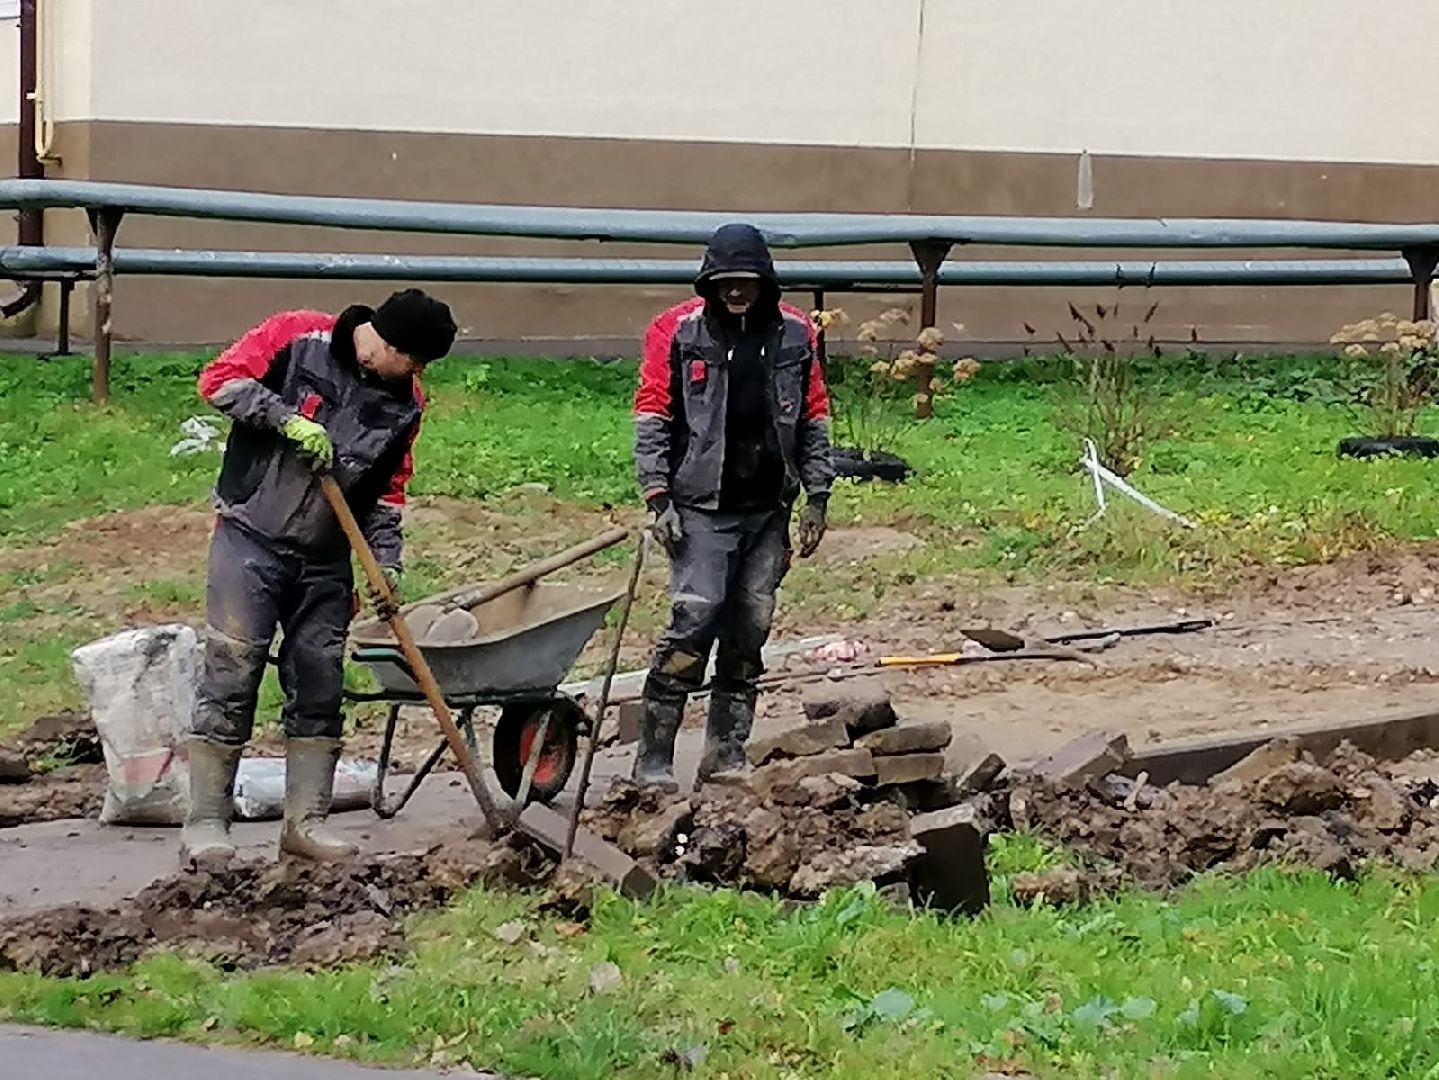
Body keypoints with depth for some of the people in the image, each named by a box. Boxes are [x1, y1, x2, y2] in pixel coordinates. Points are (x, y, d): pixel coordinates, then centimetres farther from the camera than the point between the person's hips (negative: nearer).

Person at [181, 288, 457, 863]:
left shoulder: (404, 403, 5)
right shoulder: (296, 337, -8)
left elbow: (388, 492, 10)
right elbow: (220, 380, -10)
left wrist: (387, 562, -3)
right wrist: (288, 419, -19)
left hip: (325, 558, 5)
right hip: (251, 540, -5)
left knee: (319, 686, 5)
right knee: (230, 676, -7)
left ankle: (306, 822, 12)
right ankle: (204, 823, -4)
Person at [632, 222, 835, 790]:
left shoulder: (794, 334, 6)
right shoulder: (678, 332, -3)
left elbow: (814, 418, 13)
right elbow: (652, 416, -2)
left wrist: (817, 496, 8)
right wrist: (659, 498, -8)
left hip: (769, 509, 4)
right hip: (702, 508, -4)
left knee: (750, 630, 6)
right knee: (694, 620, -14)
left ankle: (726, 754, 15)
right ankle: (653, 758, -10)